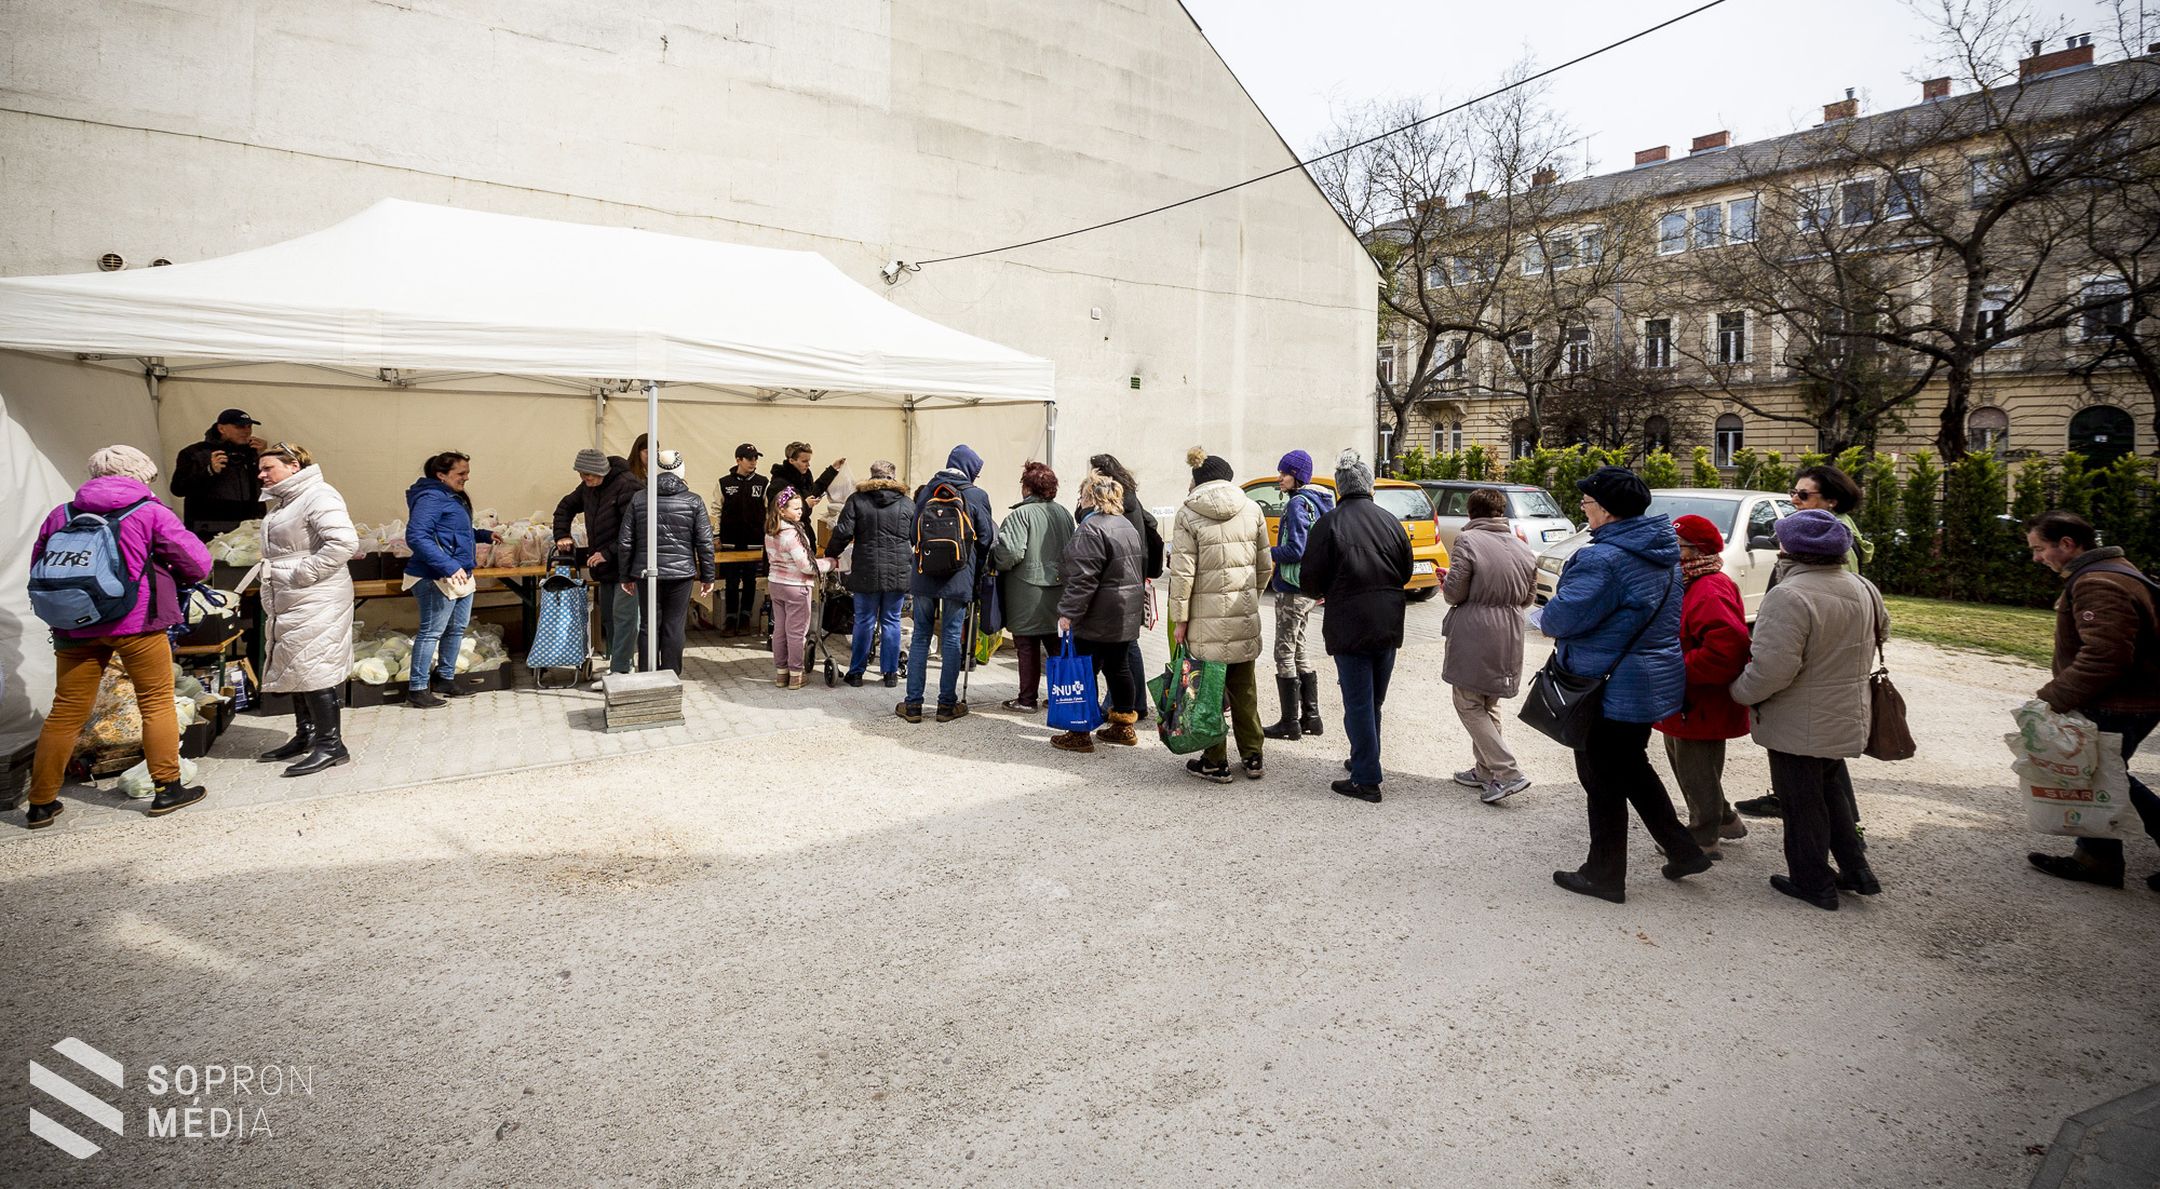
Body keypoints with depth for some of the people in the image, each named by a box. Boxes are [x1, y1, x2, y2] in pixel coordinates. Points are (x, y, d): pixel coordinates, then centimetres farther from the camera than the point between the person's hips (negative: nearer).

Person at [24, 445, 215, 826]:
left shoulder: (61, 515, 10)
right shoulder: (151, 513, -3)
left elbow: (37, 572, 17)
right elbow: (198, 563, -2)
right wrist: (172, 578, 18)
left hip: (75, 625, 4)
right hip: (137, 623, -4)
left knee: (66, 711, 10)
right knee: (157, 703, 7)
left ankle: (41, 803, 16)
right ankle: (167, 789, 10)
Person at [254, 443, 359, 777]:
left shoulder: (318, 495, -14)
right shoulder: (285, 502, 19)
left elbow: (345, 541, -28)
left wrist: (304, 573, -22)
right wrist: (271, 606, 19)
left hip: (315, 604, -11)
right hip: (289, 605, 11)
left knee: (312, 668, -9)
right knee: (296, 669, 16)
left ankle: (331, 744, -3)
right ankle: (305, 736, 27)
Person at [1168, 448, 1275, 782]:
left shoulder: (1188, 515, -5)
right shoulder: (1252, 509, 5)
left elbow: (1182, 573, -9)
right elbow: (1265, 566, 10)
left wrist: (1180, 619, -4)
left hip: (1206, 614, -4)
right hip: (1245, 615, 4)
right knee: (1244, 687, 14)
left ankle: (1216, 762, 11)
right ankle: (1252, 758, 22)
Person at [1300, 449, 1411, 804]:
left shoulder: (1329, 524, -12)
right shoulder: (1391, 521, 3)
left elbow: (1309, 581, -12)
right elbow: (1406, 573, 11)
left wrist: (1324, 592, 10)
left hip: (1350, 626, -5)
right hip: (1389, 624, 5)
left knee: (1358, 703, 0)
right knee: (1374, 700, 18)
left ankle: (1366, 780, 2)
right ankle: (1365, 762, 32)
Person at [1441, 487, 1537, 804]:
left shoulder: (1467, 540, -13)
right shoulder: (1522, 550, 7)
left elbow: (1454, 593, -15)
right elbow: (1527, 598, 13)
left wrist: (1446, 583, 7)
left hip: (1473, 636, -7)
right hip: (1508, 637, 7)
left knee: (1468, 705, 2)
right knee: (1489, 706, 19)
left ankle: (1507, 772, -7)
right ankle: (1484, 770, 26)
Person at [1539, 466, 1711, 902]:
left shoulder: (1603, 560, -25)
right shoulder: (1663, 553, 6)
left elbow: (1561, 617, -24)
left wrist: (1541, 615, -1)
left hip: (1611, 692, -9)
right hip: (1656, 682, 9)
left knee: (1604, 782, 5)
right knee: (1633, 768, 25)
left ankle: (1604, 874, 17)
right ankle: (1683, 849, 30)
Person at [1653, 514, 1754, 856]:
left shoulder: (1710, 593, -23)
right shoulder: (1686, 584, 10)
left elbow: (1727, 649, -32)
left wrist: (1679, 669, -26)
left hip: (1699, 706, -10)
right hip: (1682, 701, 10)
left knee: (1696, 771, 3)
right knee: (1687, 766, 23)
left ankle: (1703, 839, 17)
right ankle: (1724, 819, 39)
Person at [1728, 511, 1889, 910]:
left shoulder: (1789, 597, -27)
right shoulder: (1864, 589, 1)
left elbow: (1772, 668, -31)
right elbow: (1882, 631, 21)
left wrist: (1740, 693, -13)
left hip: (1799, 726, -8)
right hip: (1847, 719, 8)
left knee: (1802, 802, 8)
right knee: (1830, 787, 26)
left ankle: (1813, 882, 20)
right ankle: (1855, 869, 30)